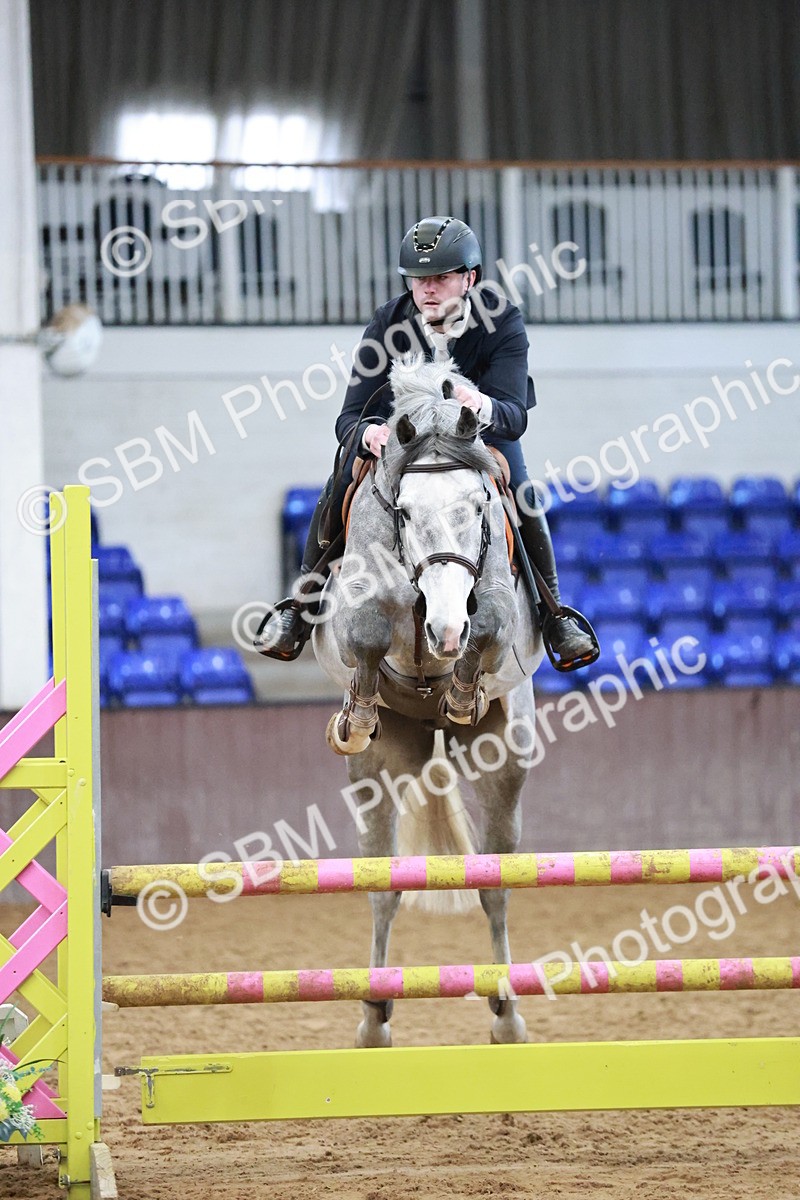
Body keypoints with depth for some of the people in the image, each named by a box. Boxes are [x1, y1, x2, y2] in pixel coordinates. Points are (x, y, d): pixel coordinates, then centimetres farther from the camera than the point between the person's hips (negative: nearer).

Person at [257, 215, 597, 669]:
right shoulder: (387, 325, -23)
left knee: (523, 494, -25)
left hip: (486, 426, -1)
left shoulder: (503, 322, -27)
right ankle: (303, 604, -4)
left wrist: (484, 408, -63)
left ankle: (553, 611, -7)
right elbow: (349, 417, -25)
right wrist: (367, 431, -51)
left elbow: (515, 417, -37)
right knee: (339, 489, -20)